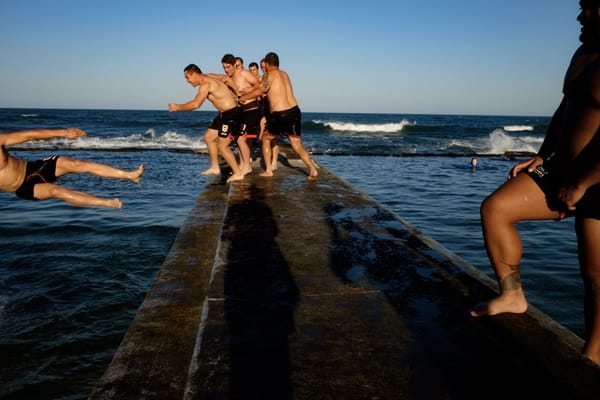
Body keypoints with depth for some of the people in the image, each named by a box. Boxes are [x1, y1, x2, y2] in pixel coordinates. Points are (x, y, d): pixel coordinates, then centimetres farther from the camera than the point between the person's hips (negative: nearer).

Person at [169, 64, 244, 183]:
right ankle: (215, 167, 24)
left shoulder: (206, 84, -18)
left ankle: (238, 174, 1)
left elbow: (196, 104, -25)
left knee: (222, 146, -8)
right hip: (224, 114, 10)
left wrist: (177, 107, -14)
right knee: (208, 137, 16)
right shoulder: (207, 78, 12)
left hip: (232, 115, -10)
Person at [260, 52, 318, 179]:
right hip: (294, 111, 6)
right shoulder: (284, 74, 17)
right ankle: (313, 170, -7)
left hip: (279, 115, -6)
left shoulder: (270, 75, -3)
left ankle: (268, 170, 16)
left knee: (266, 139, 18)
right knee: (297, 145, 9)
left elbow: (262, 89, -16)